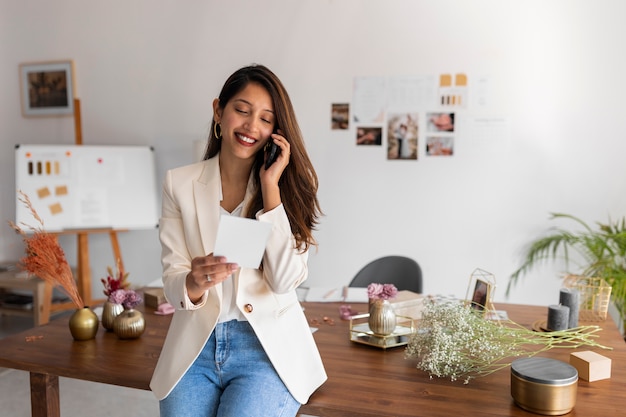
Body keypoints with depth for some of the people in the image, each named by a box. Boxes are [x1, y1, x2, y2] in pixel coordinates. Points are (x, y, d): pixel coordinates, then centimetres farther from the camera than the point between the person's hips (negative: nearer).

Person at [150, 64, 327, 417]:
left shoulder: (288, 183, 1)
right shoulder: (180, 183, 4)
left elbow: (286, 280, -11)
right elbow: (173, 285, 0)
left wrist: (270, 185, -12)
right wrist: (194, 283, -24)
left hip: (267, 347, -1)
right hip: (196, 345, 1)